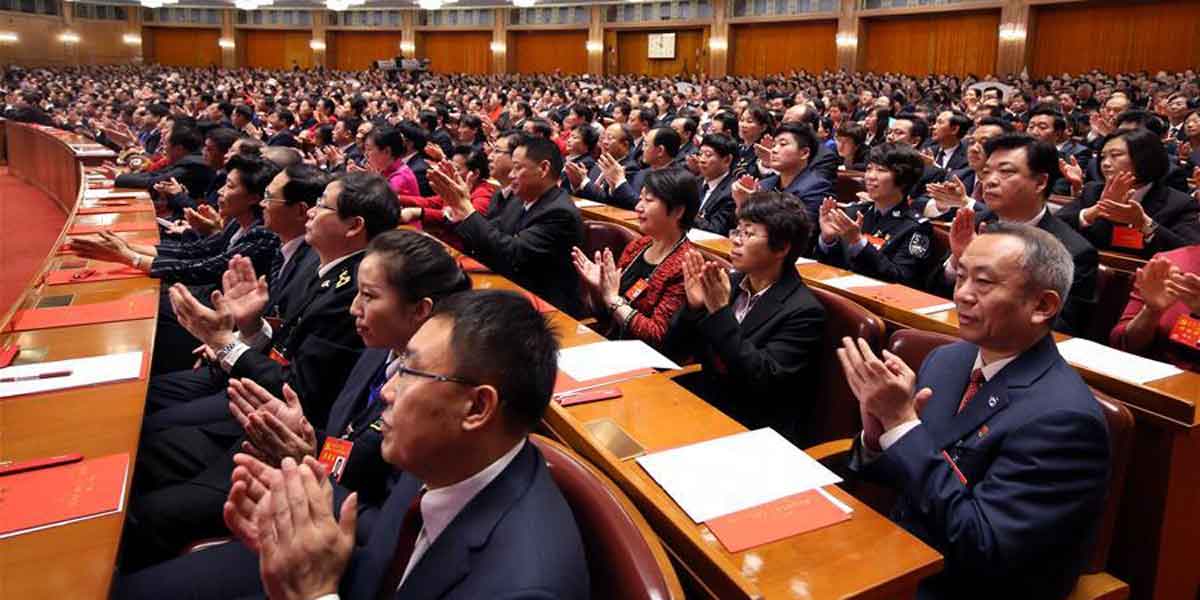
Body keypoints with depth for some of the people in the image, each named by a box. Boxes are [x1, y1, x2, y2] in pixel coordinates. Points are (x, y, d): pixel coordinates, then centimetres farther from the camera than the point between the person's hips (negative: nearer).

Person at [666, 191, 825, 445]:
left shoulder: (804, 311, -13)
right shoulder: (730, 283, 3)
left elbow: (762, 381, -22)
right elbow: (675, 349, 6)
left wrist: (721, 313, -25)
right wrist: (693, 305, -14)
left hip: (753, 433, -6)